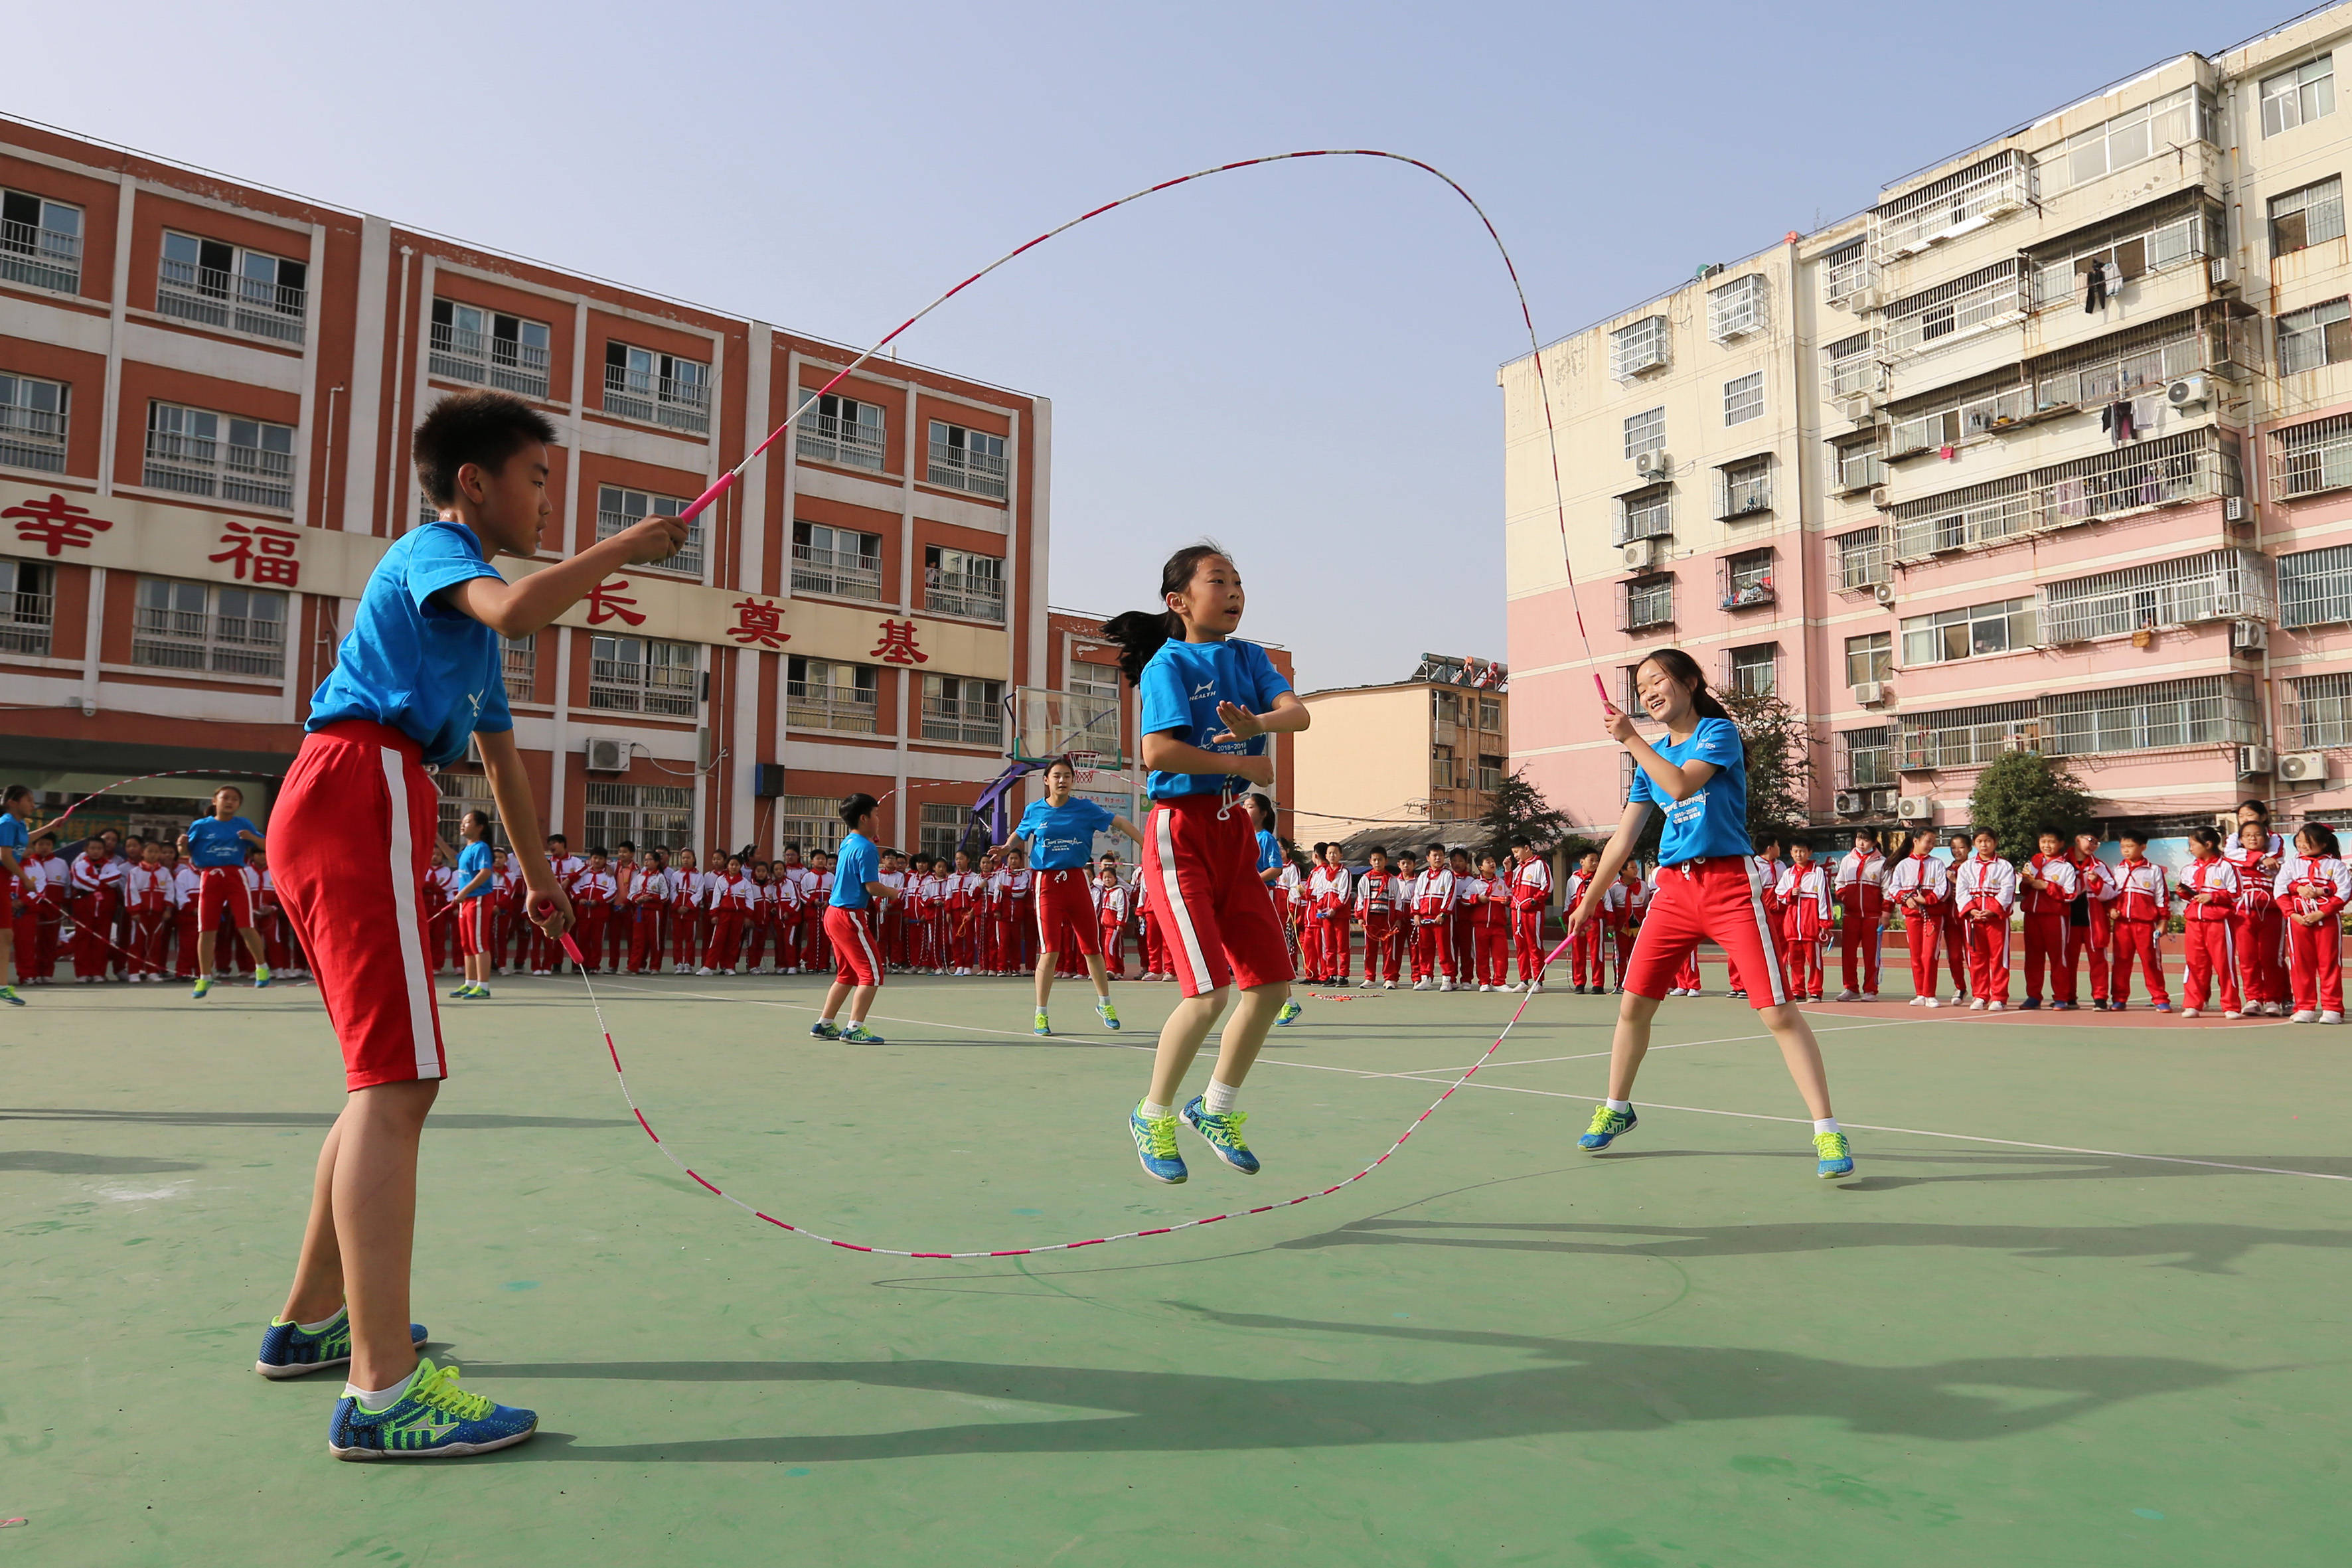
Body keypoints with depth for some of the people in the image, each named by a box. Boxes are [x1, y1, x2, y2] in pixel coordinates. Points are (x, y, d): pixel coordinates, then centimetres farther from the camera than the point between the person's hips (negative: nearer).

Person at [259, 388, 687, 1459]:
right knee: (397, 1080, -17)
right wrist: (625, 548, -12)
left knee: (390, 1080, 16)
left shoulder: (470, 623, 28)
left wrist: (539, 876, 40)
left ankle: (310, 1322, 28)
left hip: (346, 818, 10)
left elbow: (501, 759, 34)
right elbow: (515, 608, -25)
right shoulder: (430, 548, 0)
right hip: (357, 797, -10)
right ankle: (383, 1392, -19)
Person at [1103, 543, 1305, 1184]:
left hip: (1233, 831, 7)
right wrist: (1244, 765, -13)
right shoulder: (1169, 663, -7)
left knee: (1272, 982, 5)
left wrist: (1257, 724, -26)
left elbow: (1298, 712, -5)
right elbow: (1158, 751, -21)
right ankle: (1154, 1115, 12)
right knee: (1209, 992, -12)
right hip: (1181, 832, -7)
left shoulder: (1249, 657, 12)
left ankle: (1217, 1108, 25)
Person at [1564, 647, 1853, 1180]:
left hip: (1729, 885, -6)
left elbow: (1681, 784, -21)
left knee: (1779, 1012, -10)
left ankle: (1827, 1132, -2)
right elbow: (1624, 837, 19)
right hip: (1673, 888, 6)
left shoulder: (1719, 732, -2)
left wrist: (1630, 740, -12)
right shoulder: (1651, 756, 15)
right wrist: (1591, 898, 20)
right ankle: (1616, 1110, 25)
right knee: (1633, 1005, 6)